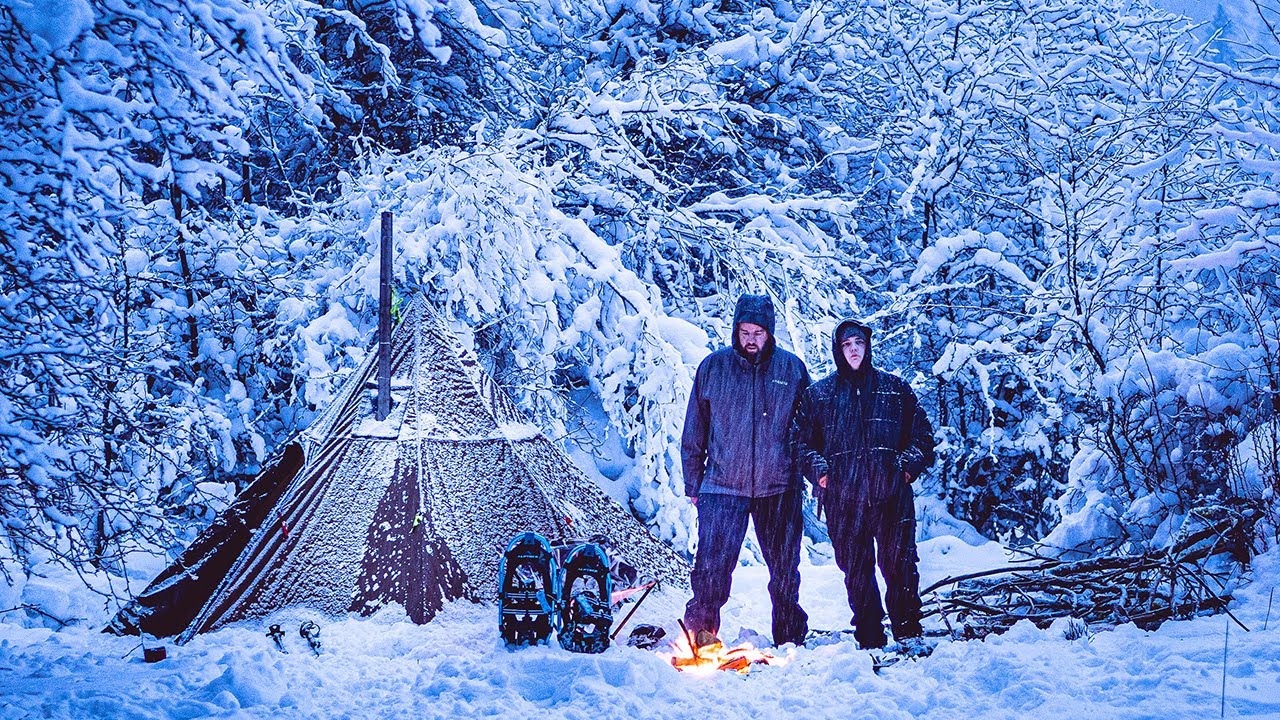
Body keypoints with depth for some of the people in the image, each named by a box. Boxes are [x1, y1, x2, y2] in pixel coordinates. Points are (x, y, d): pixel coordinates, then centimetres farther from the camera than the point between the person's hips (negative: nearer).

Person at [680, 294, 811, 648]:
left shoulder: (792, 368, 3)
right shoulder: (713, 367, 2)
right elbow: (694, 432, 7)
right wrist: (693, 483, 6)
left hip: (778, 487, 1)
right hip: (722, 485, -1)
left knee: (784, 568, 11)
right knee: (712, 565, -9)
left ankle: (791, 639, 26)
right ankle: (701, 635, 4)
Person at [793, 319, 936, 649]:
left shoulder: (895, 388, 13)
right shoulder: (818, 394, 12)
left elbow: (922, 433, 15)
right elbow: (803, 439, 13)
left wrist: (909, 464, 0)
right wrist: (818, 469, -3)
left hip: (891, 494, -1)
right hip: (842, 498, 1)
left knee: (899, 565, -6)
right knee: (856, 571, 3)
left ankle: (908, 634, 4)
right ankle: (869, 640, 11)